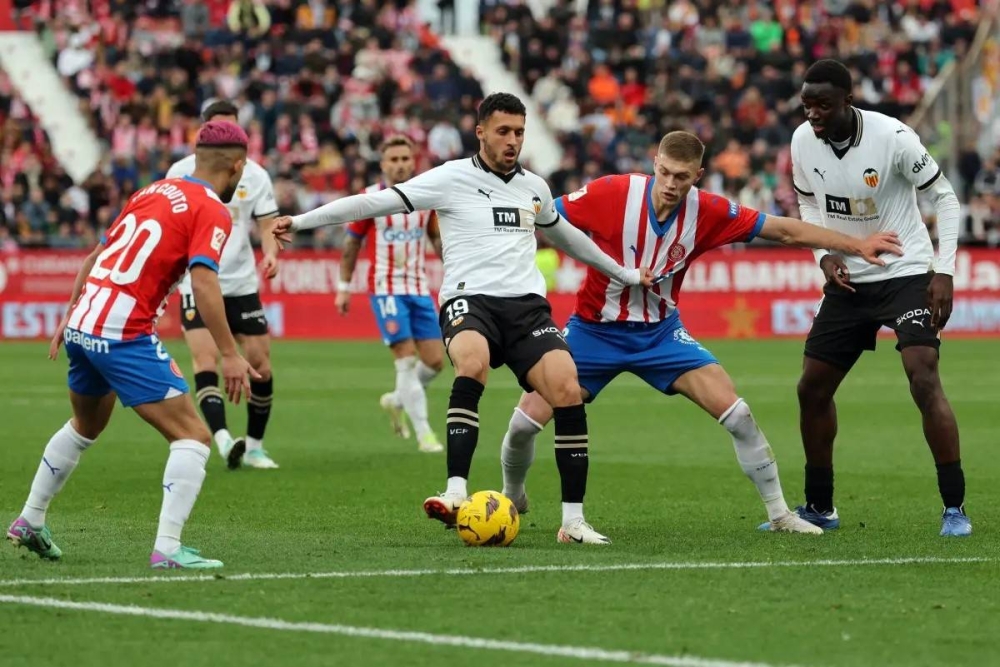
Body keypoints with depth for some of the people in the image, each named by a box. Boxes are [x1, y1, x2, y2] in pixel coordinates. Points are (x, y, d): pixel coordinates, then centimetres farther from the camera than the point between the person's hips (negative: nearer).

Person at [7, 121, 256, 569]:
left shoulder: (152, 192, 17)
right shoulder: (212, 213, -6)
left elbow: (95, 256, 22)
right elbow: (203, 282, -20)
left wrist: (69, 316, 30)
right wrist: (230, 354, -21)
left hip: (82, 326, 8)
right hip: (124, 335, -8)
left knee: (85, 426, 32)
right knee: (193, 438, -4)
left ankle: (30, 522, 40)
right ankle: (167, 548, -15)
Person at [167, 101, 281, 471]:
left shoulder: (254, 174, 4)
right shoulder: (182, 172, 0)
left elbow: (268, 223, 4)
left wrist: (271, 253, -16)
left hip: (242, 283, 2)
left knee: (260, 364, 1)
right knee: (206, 360, -19)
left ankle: (254, 444, 17)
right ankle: (223, 440, -30)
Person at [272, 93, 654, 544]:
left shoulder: (534, 187, 18)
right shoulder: (452, 178, 3)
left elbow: (565, 235, 38)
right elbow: (376, 202, -1)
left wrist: (625, 274, 45)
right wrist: (301, 221, -7)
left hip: (527, 304, 4)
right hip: (469, 300, -4)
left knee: (567, 390, -17)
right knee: (473, 363, -37)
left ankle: (573, 520, -9)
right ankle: (456, 494, -41)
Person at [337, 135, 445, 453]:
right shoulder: (370, 198, -5)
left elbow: (437, 238, 15)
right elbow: (352, 243, 3)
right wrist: (344, 287, 3)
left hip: (419, 288, 4)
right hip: (386, 288, -4)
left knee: (434, 360, 1)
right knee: (407, 358, -12)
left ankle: (396, 401, 28)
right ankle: (423, 432, -7)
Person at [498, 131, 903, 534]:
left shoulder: (708, 212, -13)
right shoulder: (612, 193, -21)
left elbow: (786, 232, -6)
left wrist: (857, 245, -7)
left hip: (660, 332, 2)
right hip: (595, 330, -2)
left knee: (735, 412, -12)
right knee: (527, 419, -9)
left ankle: (779, 513, 4)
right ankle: (511, 498, 23)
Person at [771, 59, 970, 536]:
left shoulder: (892, 138, -20)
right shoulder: (803, 142, -6)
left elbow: (944, 197, -10)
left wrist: (944, 271, -16)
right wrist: (825, 255, -4)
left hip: (907, 275, -6)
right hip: (847, 281, 6)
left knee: (924, 381, -21)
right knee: (812, 389, 8)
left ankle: (955, 508, -14)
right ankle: (819, 507, 25)